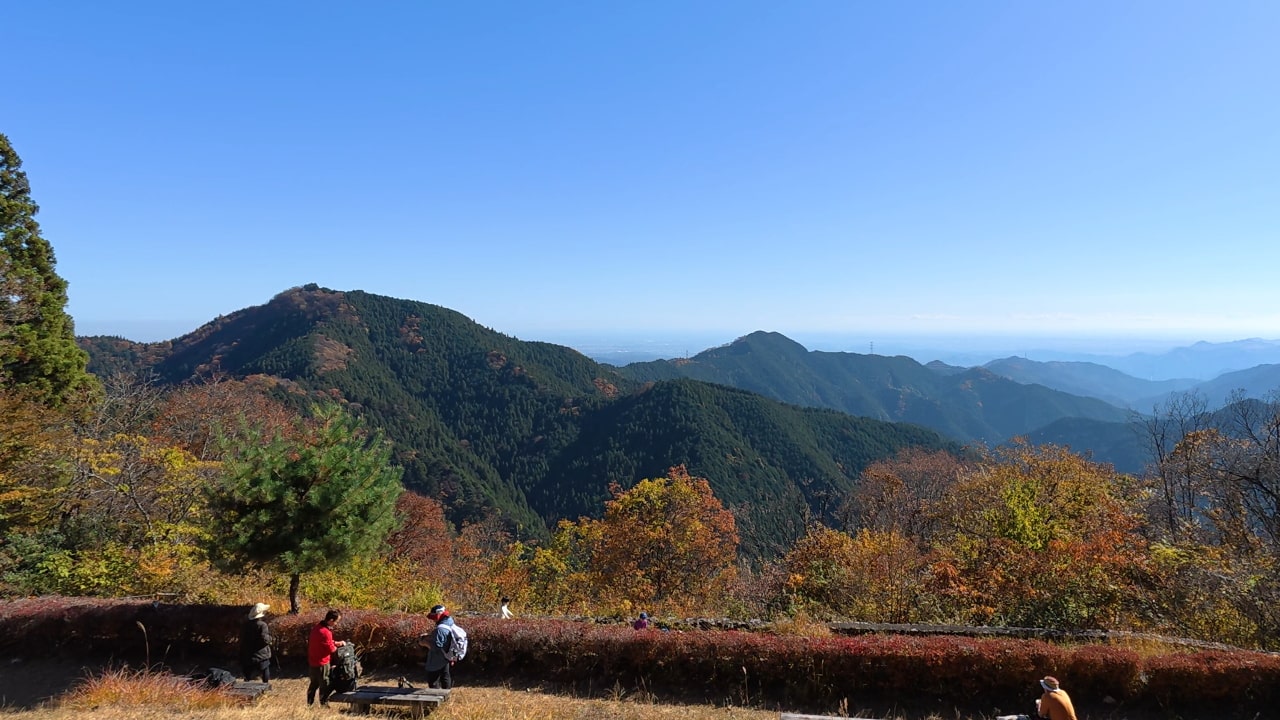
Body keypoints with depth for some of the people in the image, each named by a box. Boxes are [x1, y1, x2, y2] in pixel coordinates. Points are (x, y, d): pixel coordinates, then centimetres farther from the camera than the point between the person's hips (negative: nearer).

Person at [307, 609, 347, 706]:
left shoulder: (317, 626, 1)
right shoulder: (325, 632, -29)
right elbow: (331, 649, -18)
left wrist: (337, 642, 6)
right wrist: (338, 645, 1)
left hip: (312, 660, 9)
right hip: (321, 662, -9)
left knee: (314, 683, 21)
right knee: (324, 684, 5)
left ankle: (309, 703, 29)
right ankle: (324, 705, 12)